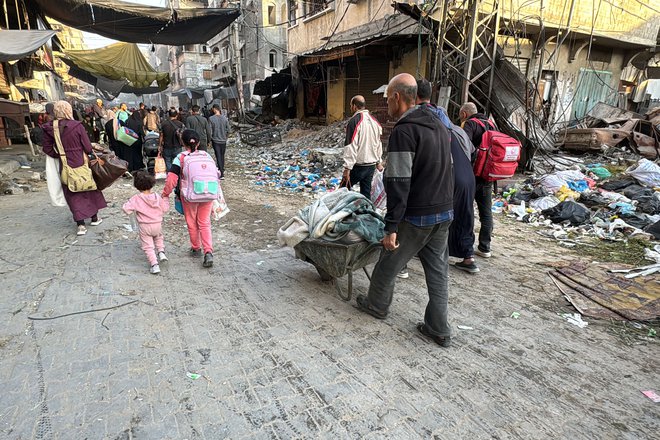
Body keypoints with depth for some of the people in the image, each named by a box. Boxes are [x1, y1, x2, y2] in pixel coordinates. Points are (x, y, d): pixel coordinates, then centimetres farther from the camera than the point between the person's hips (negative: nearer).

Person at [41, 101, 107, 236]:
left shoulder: (49, 128, -5)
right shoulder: (77, 126, -13)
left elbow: (48, 149, 1)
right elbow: (88, 148, -9)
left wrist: (61, 155, 14)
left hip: (65, 166, 2)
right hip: (81, 164, -1)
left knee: (73, 195, 9)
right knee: (90, 189, 18)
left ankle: (81, 224, 5)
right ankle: (94, 217, 30)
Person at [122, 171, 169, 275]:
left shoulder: (136, 199, -13)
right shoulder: (157, 197, -6)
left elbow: (126, 209, -16)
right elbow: (165, 209, 0)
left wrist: (128, 203, 5)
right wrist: (166, 198, 13)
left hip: (144, 227, -3)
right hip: (157, 224, 3)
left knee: (148, 246, 6)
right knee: (158, 238, 33)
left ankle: (154, 265, -1)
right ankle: (161, 252, 12)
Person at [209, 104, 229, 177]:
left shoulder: (211, 119, -12)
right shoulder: (224, 118, -4)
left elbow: (210, 131, -10)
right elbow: (228, 130, 2)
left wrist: (210, 140, 5)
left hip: (215, 140, -3)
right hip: (223, 140, 3)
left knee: (218, 156, -1)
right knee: (222, 156, 17)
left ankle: (222, 174, -6)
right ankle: (222, 169, 31)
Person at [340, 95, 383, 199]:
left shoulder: (354, 121, -14)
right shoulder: (374, 121, 10)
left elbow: (351, 146, -19)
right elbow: (378, 144, 17)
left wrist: (347, 168, -18)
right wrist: (378, 161, 27)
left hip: (358, 166, -7)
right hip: (371, 165, 7)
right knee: (366, 193, 13)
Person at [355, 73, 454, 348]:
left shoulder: (404, 131, -17)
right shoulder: (438, 126, 12)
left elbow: (399, 184, -22)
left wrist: (391, 227, -20)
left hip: (416, 217, -8)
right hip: (444, 213, 8)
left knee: (388, 264, 13)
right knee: (438, 271, 13)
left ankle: (376, 305, 35)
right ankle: (438, 330, 22)